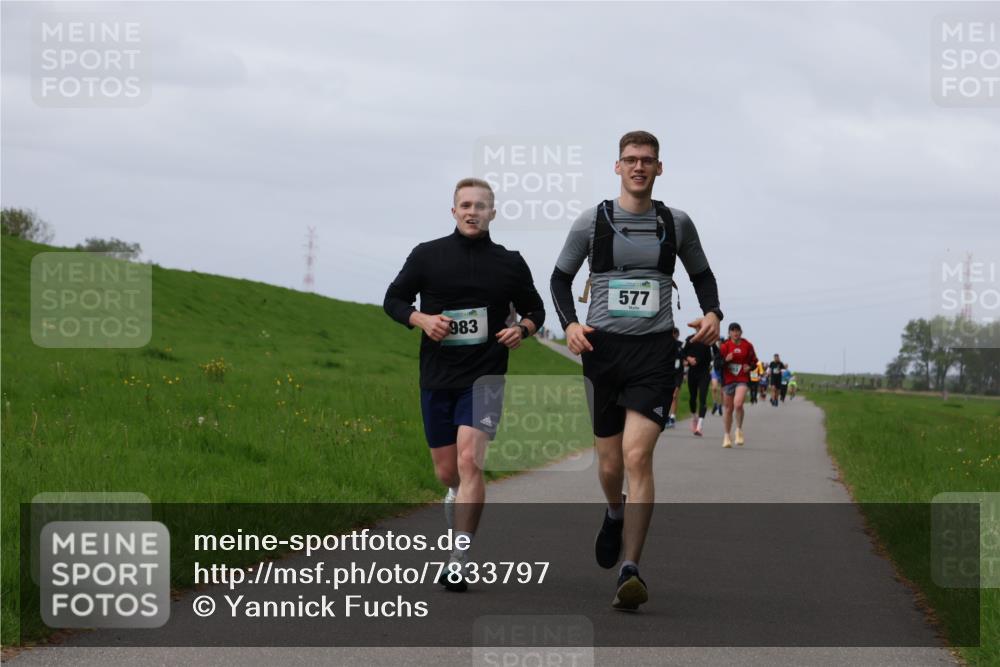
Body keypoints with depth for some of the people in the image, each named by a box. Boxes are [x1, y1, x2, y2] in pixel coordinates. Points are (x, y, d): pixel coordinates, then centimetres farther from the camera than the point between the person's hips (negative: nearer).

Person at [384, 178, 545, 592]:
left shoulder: (510, 263, 5)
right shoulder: (427, 256, 3)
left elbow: (535, 309, 18)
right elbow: (393, 299, 10)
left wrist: (522, 329, -5)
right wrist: (421, 319, -10)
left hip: (484, 377, -2)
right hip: (436, 378, 2)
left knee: (469, 461, -19)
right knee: (446, 473, 9)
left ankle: (458, 563, -22)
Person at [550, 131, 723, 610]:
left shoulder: (676, 224, 7)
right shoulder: (593, 221, 4)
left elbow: (701, 274, 21)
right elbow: (561, 277, 13)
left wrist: (712, 313, 1)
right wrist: (569, 323, -5)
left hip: (655, 351, -1)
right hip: (603, 347, 1)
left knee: (637, 456, -16)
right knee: (610, 464, 8)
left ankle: (630, 572, -17)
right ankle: (615, 514, 45)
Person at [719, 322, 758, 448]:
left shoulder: (747, 346, 2)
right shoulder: (725, 346, 0)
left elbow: (754, 361, 12)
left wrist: (749, 367, -9)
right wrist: (726, 360, -18)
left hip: (742, 380, -1)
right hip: (728, 380, 1)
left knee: (738, 404, -23)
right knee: (729, 409, 8)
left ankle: (739, 430, 0)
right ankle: (727, 436, 22)